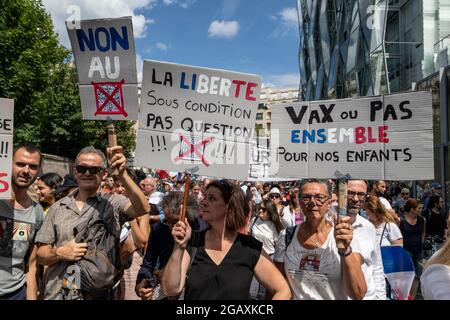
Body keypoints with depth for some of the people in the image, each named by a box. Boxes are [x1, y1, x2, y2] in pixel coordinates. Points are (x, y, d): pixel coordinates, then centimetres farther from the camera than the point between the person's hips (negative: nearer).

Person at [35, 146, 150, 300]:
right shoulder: (58, 208, 3)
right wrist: (59, 253, -16)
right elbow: (41, 255, 5)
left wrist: (122, 174, -34)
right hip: (56, 293, 2)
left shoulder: (113, 203, -6)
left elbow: (143, 209, -26)